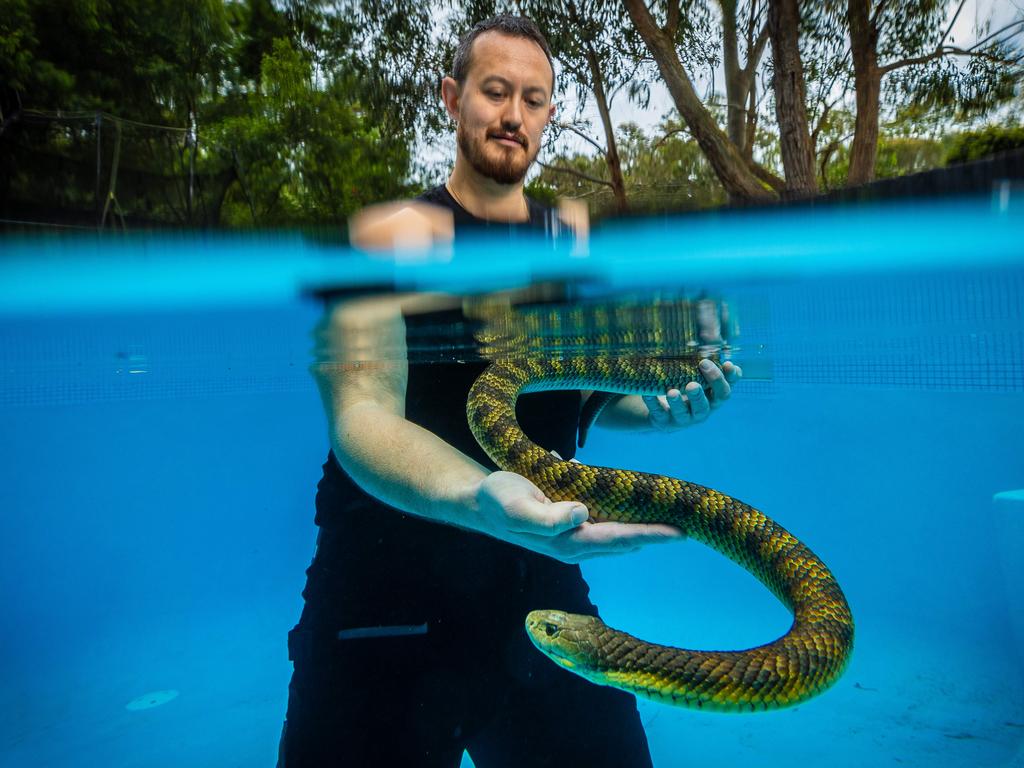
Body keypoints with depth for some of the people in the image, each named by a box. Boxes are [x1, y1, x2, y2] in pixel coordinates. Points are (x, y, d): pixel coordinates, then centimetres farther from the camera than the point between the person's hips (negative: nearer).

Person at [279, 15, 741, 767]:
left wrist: (656, 408, -7)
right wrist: (480, 500, -42)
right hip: (389, 595, -4)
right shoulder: (395, 234, -9)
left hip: (538, 585, 5)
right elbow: (362, 415, -23)